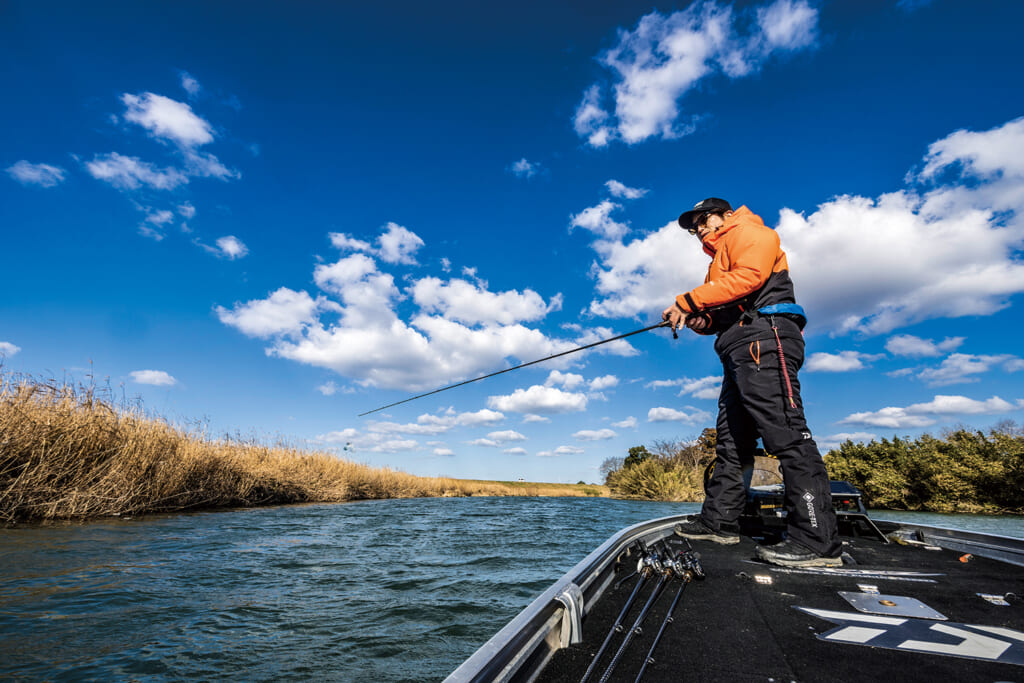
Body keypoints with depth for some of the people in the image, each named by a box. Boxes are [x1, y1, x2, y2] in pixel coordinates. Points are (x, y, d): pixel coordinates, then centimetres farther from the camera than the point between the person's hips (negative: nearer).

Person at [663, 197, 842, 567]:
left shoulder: (748, 232, 7)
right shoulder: (720, 259, 34)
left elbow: (748, 276, -14)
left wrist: (688, 301, -12)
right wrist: (700, 320, 7)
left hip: (762, 339, -10)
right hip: (739, 355, 10)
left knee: (786, 434, -16)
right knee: (730, 440, 7)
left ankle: (818, 540, -16)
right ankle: (717, 519, 12)